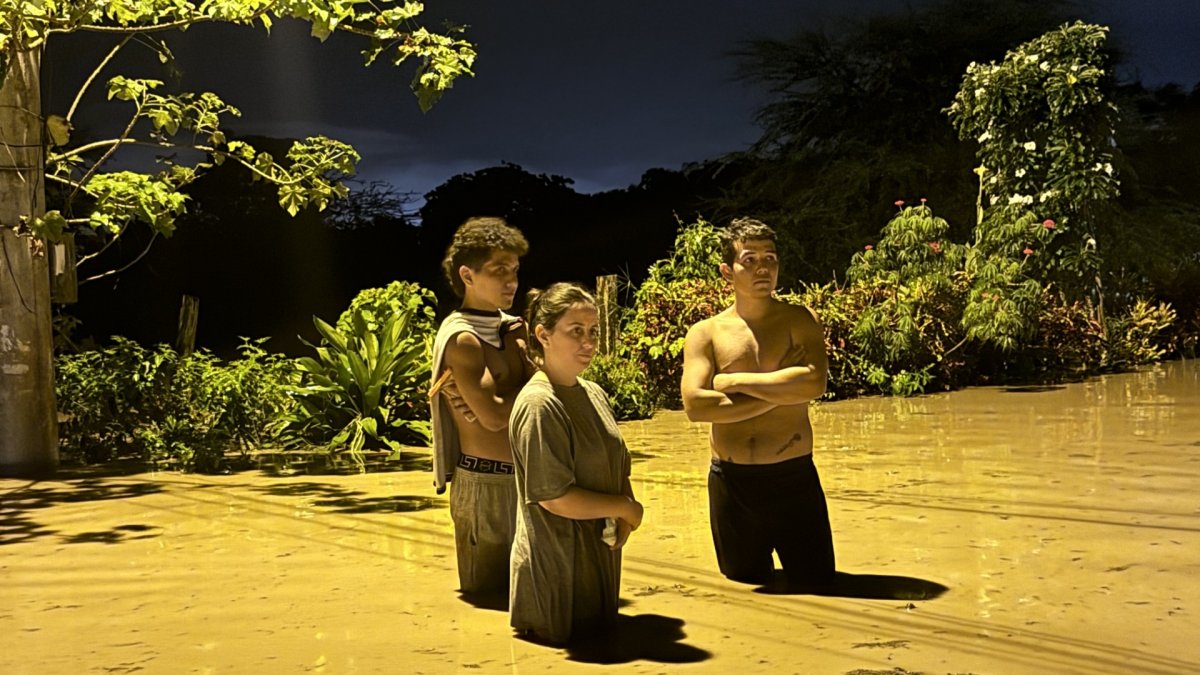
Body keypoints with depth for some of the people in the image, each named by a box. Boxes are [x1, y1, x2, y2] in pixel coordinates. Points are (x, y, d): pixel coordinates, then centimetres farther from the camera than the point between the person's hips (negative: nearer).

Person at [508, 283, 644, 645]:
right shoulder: (539, 405, -21)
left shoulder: (594, 394, 6)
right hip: (557, 566, -8)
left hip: (600, 555, 8)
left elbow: (618, 469, 12)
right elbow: (554, 497, -24)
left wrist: (623, 521, -8)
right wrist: (625, 508, -13)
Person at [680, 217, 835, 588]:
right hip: (732, 484, 1)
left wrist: (735, 381, -12)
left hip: (795, 478, -1)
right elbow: (695, 404, -14)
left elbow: (814, 383, -17)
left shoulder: (800, 320, 2)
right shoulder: (705, 333, 2)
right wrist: (780, 394, -14)